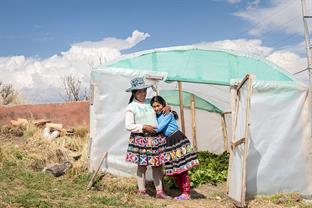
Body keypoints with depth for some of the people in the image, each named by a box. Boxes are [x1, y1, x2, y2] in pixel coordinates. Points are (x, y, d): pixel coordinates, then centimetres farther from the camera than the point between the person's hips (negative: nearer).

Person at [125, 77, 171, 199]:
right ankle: (142, 190, 20)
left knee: (157, 165, 7)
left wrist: (167, 108, 4)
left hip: (156, 138, 5)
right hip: (141, 139, -5)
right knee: (142, 165, 4)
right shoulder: (131, 107, -4)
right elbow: (128, 126, -8)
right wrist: (144, 127, -16)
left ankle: (159, 192, 15)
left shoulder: (150, 102, 10)